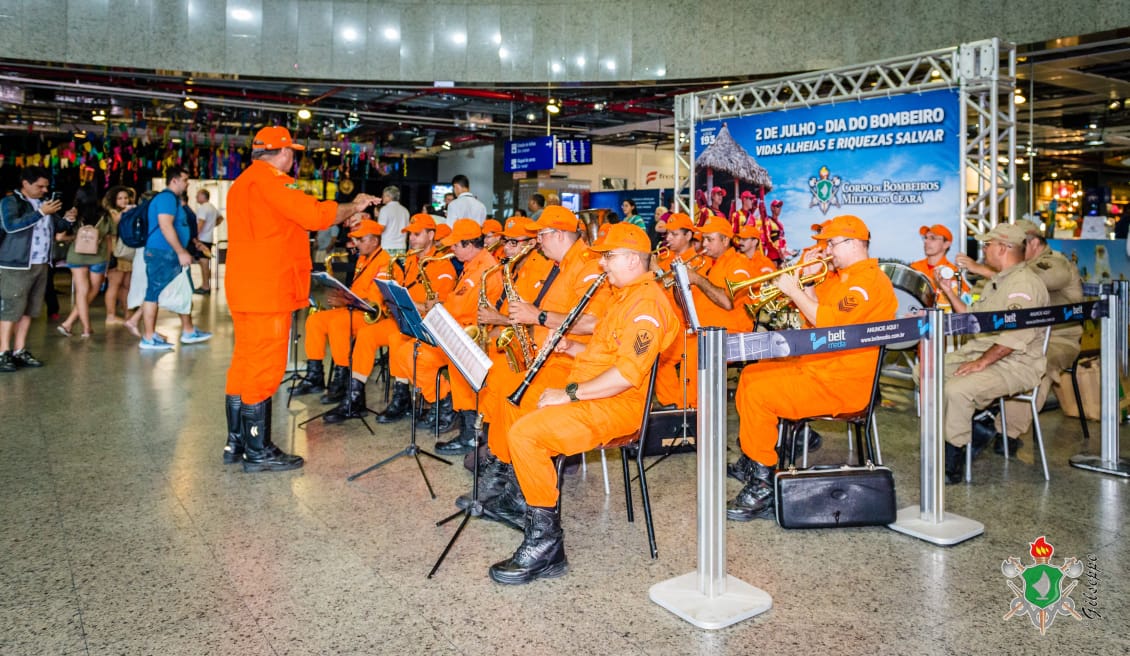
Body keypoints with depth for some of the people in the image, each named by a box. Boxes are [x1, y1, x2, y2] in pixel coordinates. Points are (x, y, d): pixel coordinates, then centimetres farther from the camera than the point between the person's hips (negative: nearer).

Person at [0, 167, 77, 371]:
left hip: (41, 265, 7)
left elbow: (57, 227, 21)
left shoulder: (44, 202, 14)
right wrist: (40, 213, -25)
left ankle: (20, 351, 17)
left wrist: (67, 219, -1)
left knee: (29, 310, 10)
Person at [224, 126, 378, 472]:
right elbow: (317, 214, -21)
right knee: (265, 368, -4)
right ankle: (258, 452, 3)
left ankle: (237, 442, 24)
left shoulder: (242, 182, 19)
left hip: (245, 286, 10)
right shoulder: (269, 180, -13)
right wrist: (355, 206, -5)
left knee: (245, 363, 15)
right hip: (267, 290, -10)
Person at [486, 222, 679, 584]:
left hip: (617, 405, -11)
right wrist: (571, 348, 9)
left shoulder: (647, 302, -18)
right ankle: (522, 488, 21)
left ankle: (546, 543, -18)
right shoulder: (624, 294, 17)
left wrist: (570, 392, -23)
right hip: (589, 393, 11)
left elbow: (628, 373, -28)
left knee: (525, 433, -27)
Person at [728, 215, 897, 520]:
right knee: (750, 375, 14)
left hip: (841, 383, -11)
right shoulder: (839, 277, 17)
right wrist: (804, 283, 2)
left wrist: (793, 290, -17)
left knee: (757, 392, -23)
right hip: (813, 366, 11)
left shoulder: (871, 281, -15)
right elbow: (812, 314, 17)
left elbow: (828, 322, -27)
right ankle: (751, 459, 22)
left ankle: (763, 485, -16)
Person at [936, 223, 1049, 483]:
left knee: (957, 390, -31)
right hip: (979, 352, 10)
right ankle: (971, 429, 4)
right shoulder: (996, 282, 20)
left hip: (1014, 364, -10)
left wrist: (982, 362, -26)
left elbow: (1016, 336, -25)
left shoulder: (1024, 283, -15)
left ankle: (951, 465, -17)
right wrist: (950, 293, 18)